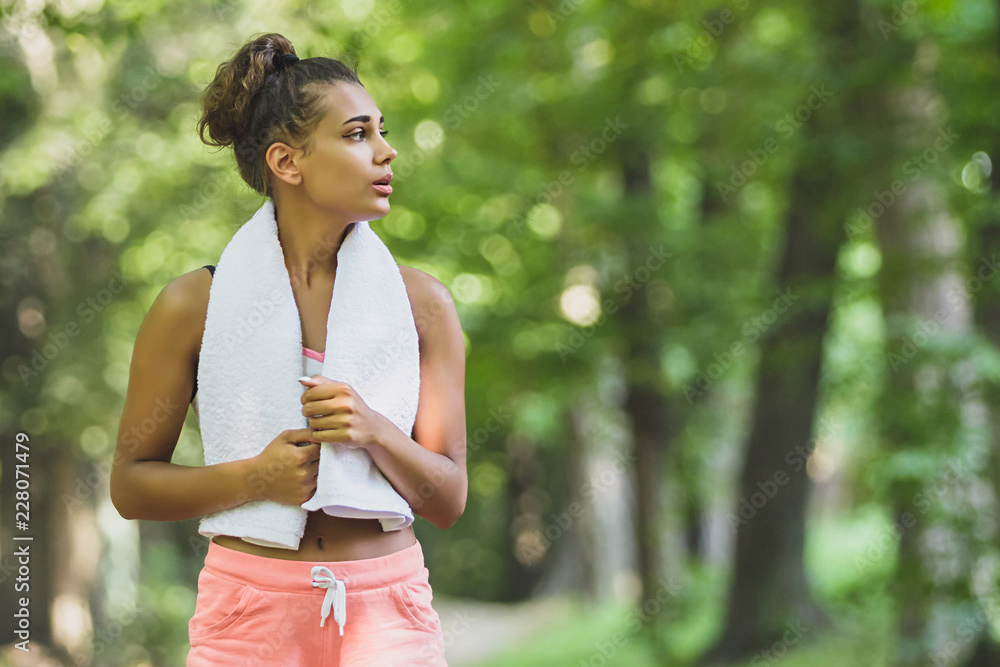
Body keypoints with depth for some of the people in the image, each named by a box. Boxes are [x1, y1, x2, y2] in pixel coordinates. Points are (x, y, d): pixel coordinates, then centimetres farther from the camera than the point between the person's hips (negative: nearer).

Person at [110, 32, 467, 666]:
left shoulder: (421, 302, 2)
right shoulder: (195, 305, -3)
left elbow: (448, 501, 3)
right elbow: (130, 484, 3)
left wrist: (373, 430, -15)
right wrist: (254, 478, -13)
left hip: (385, 613, 1)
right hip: (251, 614, -1)